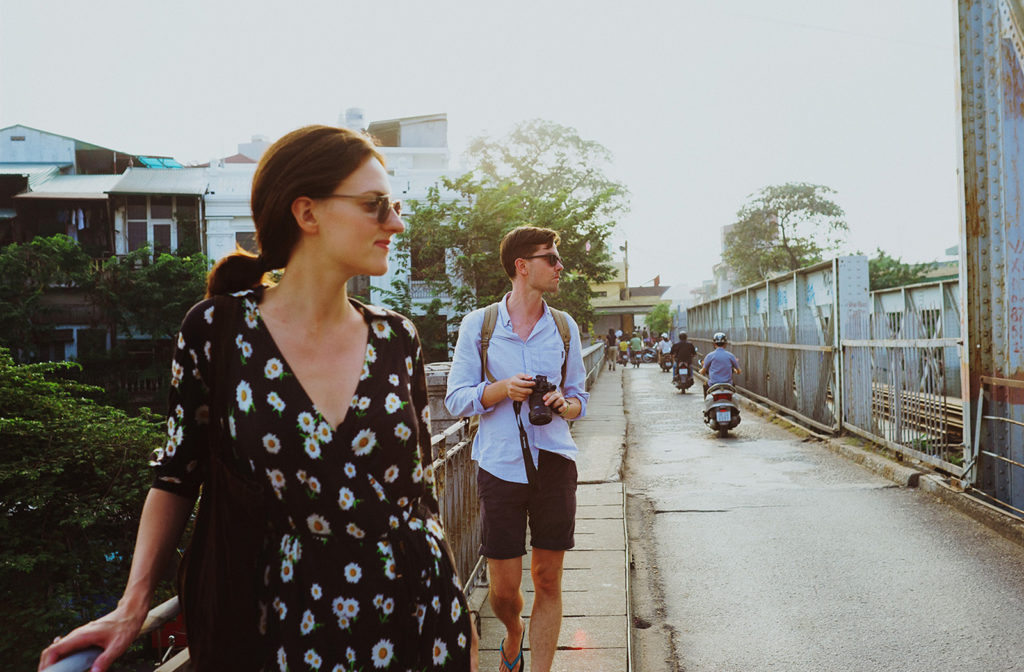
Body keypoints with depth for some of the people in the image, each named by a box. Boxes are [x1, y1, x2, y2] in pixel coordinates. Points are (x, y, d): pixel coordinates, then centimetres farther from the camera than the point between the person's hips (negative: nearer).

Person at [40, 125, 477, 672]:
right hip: (295, 624, -2)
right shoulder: (216, 331, -9)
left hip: (418, 609, 3)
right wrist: (132, 607, -3)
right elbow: (178, 474, 3)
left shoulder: (397, 340, -1)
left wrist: (458, 622, 9)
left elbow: (419, 486, 6)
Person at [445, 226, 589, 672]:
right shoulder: (478, 324, 2)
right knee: (503, 589, 6)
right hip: (500, 464, -2)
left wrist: (564, 405, -7)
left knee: (548, 581, 4)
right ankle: (513, 636, 39)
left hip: (553, 462, 2)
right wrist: (503, 389, -16)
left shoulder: (565, 327, 10)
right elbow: (456, 399, 1)